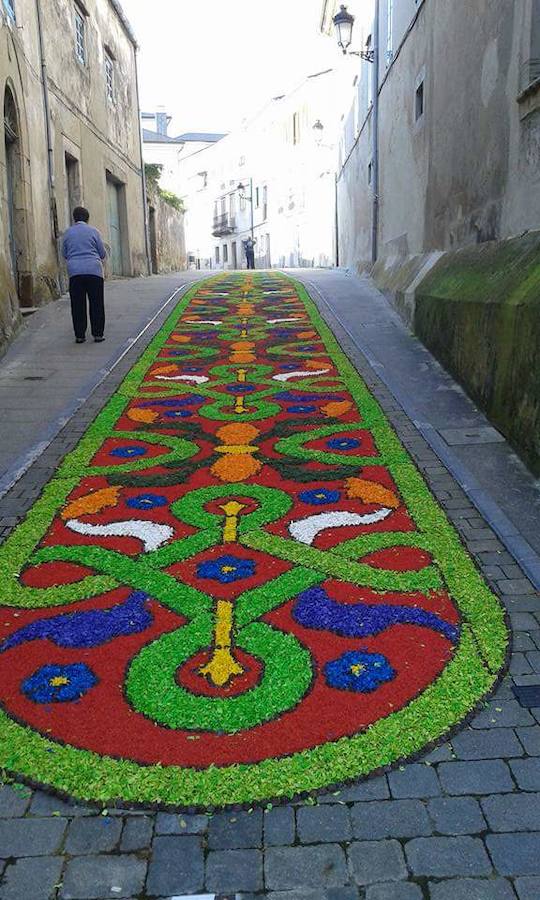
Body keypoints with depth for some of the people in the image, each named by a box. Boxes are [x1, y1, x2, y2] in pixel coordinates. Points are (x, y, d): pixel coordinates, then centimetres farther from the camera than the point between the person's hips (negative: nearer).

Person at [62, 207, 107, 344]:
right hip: (94, 270, -2)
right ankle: (98, 334, 3)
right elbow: (102, 254, 5)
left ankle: (79, 335, 6)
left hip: (74, 272, 2)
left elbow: (64, 254, 16)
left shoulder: (68, 232, 8)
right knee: (96, 304, 4)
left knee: (78, 305, 6)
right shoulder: (93, 231, 1)